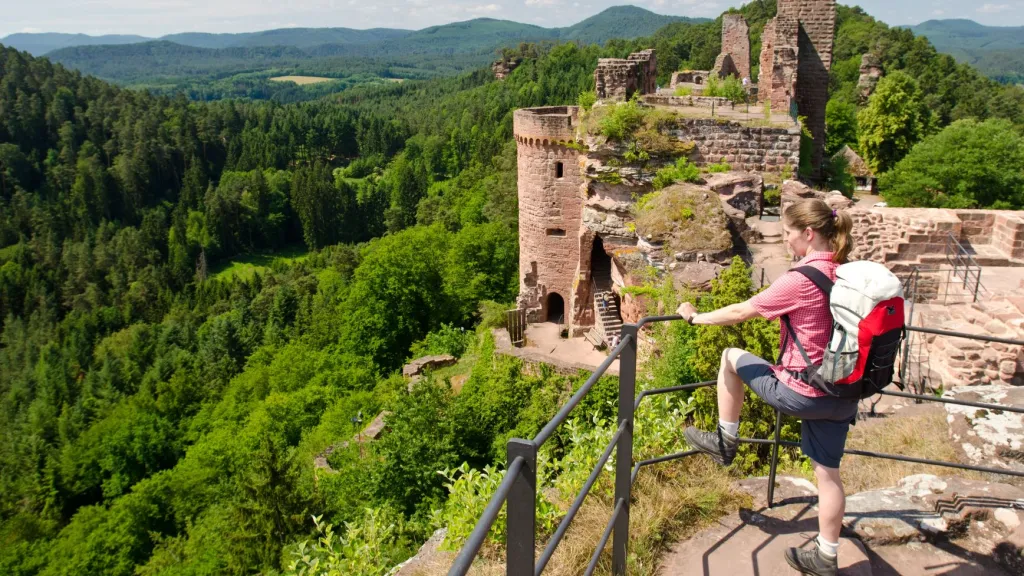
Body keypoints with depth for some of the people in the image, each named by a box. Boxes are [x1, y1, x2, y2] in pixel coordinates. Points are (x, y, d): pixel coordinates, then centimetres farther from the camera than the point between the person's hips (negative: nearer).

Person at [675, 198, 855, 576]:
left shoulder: (800, 279, -19)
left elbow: (741, 312, -12)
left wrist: (696, 317, 2)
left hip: (804, 393, -7)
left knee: (731, 357, 12)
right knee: (827, 473, 16)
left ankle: (725, 442, 23)